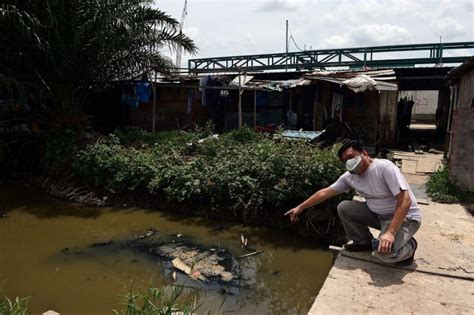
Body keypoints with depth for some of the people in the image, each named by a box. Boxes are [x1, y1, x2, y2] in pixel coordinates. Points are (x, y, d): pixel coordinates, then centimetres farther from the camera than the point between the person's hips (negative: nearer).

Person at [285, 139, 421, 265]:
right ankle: (364, 241, 12)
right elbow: (325, 192, 2)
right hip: (378, 214, 7)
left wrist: (390, 233, -35)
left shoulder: (385, 167, -26)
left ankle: (409, 246, 4)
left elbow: (405, 201, -29)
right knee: (343, 208, -7)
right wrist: (301, 207, 2)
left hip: (405, 216, -6)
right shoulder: (350, 176, -5)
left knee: (384, 252, -30)